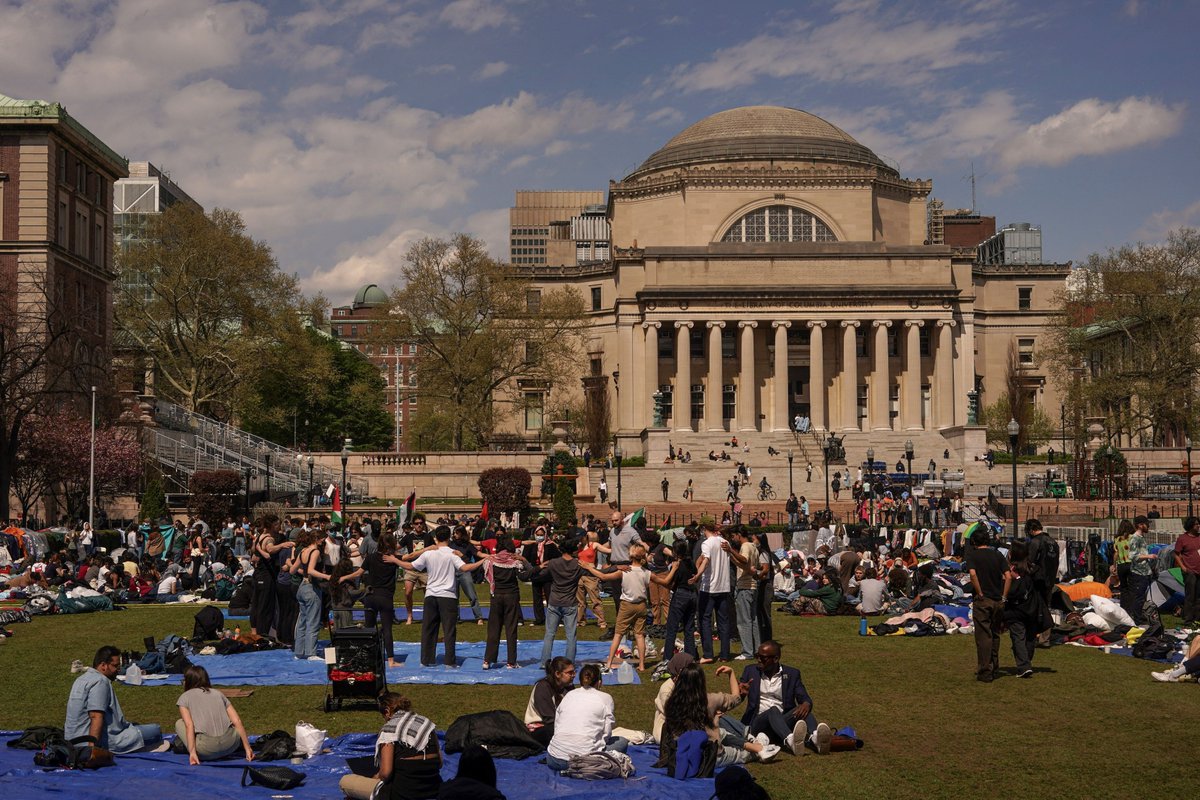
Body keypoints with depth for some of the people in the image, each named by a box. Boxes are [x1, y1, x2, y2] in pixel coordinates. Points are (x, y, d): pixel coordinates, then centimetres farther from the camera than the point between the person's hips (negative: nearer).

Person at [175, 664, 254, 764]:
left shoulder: (184, 697, 14)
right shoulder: (218, 694, 22)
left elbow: (189, 725, -3)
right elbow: (237, 721, 13)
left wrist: (192, 752, -10)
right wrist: (247, 748, 12)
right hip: (230, 746, 2)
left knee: (179, 724, 23)